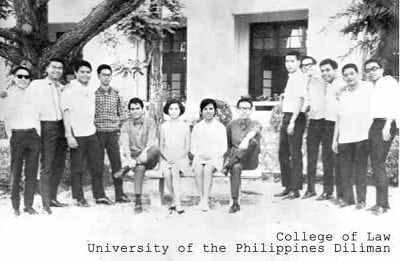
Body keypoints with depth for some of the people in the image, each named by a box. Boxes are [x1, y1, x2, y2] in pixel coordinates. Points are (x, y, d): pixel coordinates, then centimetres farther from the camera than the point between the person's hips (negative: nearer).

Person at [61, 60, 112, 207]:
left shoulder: (91, 90, 13)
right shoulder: (69, 90, -7)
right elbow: (66, 114, -10)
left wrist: (92, 128, 15)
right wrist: (69, 135, -16)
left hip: (91, 134, 6)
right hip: (77, 136, -6)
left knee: (96, 167, 8)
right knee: (77, 169, 2)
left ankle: (100, 196, 17)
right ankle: (79, 198, 12)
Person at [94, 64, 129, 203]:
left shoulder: (116, 93, 9)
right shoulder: (93, 94, 0)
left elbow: (120, 112, 15)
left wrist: (118, 128, 6)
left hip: (113, 133, 2)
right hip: (98, 133, -2)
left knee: (117, 164, 1)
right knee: (98, 165, 3)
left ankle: (119, 194, 6)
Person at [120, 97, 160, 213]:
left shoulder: (150, 122, 5)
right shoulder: (126, 126, 9)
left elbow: (151, 140, -10)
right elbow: (125, 144, -4)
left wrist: (144, 152, -30)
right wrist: (128, 158, -25)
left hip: (149, 157, 0)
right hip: (134, 155, 0)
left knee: (156, 150, -35)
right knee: (140, 168, -34)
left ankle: (126, 168, -34)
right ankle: (137, 201, -33)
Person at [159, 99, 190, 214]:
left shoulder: (185, 127, 6)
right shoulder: (164, 126, 10)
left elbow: (187, 147, 4)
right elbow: (161, 146, 11)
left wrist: (177, 157, -11)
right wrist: (166, 156, -7)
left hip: (181, 157, -1)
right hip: (166, 158, 2)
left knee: (174, 170, -30)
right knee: (167, 174, -25)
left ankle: (176, 202, -31)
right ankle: (175, 200, -10)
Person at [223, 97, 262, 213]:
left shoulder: (255, 124, 4)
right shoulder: (232, 125, 12)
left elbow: (254, 131, -23)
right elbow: (227, 144, 17)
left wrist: (246, 139, -47)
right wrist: (229, 156, -2)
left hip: (250, 160, -1)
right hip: (234, 158, 1)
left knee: (253, 141, -33)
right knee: (236, 167, -37)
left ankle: (230, 163, -33)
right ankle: (235, 203, -33)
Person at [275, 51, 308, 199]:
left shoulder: (300, 78, -10)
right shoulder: (291, 78, 18)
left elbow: (300, 100, -18)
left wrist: (292, 121, -23)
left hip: (296, 117, -9)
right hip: (286, 116, 9)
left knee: (295, 154, -5)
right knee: (283, 153, 12)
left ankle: (295, 189, 1)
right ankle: (287, 187, 20)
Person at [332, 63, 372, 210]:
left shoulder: (367, 88, 1)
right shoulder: (342, 94, 15)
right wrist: (335, 139, 13)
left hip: (362, 136, -4)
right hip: (344, 138, 4)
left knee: (360, 170, -1)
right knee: (345, 170, 5)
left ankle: (361, 200, 8)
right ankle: (348, 198, 15)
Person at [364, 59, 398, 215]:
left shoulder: (388, 82, -1)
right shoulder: (371, 87, 22)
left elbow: (393, 103, -14)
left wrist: (387, 125, -22)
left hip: (384, 124, -8)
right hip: (374, 125, 8)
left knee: (379, 163, -11)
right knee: (375, 164, 8)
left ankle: (383, 203, -6)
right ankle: (380, 202, 14)